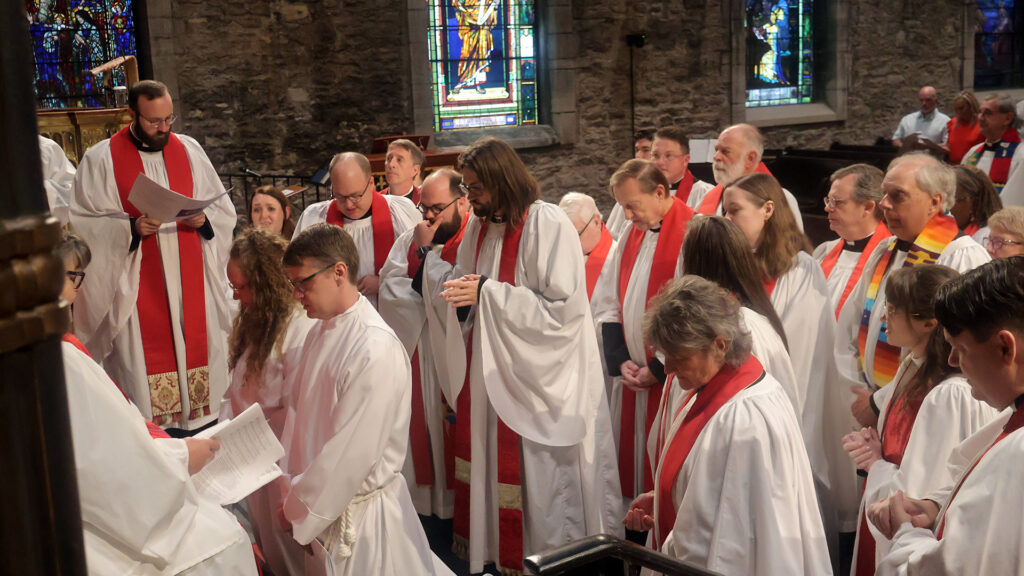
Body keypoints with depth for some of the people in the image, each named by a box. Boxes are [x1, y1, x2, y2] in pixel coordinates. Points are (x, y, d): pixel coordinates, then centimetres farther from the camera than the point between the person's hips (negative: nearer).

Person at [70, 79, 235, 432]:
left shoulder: (189, 150, 10)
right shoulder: (100, 159, 0)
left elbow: (224, 209, 13)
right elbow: (84, 223, -4)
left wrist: (204, 220, -9)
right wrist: (131, 228, -20)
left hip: (191, 281, 3)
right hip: (137, 288, -3)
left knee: (197, 348, 4)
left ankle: (203, 433, 14)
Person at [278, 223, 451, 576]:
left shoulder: (376, 351, -23)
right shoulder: (320, 332, 4)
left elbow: (351, 454, -22)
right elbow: (298, 412, 8)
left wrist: (301, 514, -12)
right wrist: (290, 495, 2)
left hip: (361, 517, -7)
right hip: (321, 501, 7)